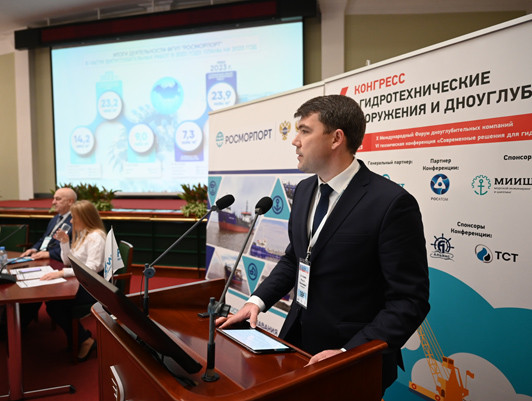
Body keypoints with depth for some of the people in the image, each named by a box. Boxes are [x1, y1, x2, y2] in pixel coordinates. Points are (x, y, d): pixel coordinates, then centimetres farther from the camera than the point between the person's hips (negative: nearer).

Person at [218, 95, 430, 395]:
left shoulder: (393, 203, -20)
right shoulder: (304, 190, 2)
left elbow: (410, 300, -18)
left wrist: (349, 354, -24)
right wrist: (259, 301, -1)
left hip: (357, 361, -6)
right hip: (298, 339, 6)